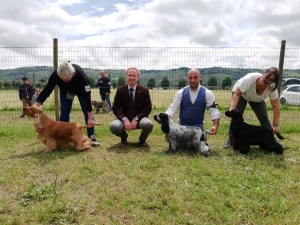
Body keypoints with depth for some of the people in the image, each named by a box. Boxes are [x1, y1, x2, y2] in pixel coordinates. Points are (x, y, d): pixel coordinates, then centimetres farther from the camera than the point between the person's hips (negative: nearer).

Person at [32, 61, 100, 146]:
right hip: (65, 90, 3)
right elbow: (46, 90, -23)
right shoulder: (55, 75, -34)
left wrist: (90, 118, -39)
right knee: (64, 112, -6)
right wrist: (35, 105, -36)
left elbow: (86, 95, -40)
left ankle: (91, 137, -4)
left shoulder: (80, 74, -42)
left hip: (82, 89, -2)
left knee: (87, 112, -12)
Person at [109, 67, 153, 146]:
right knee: (113, 126, -31)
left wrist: (136, 119, -19)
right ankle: (124, 136, 8)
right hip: (125, 119, 1)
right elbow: (115, 108, -4)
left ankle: (142, 139, 3)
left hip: (139, 119, 0)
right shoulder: (120, 90, -2)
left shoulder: (144, 90, -4)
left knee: (148, 124, -34)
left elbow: (148, 108, -5)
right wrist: (125, 119, -22)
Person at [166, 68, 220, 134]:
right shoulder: (180, 93, -5)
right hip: (182, 126, 1)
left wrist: (215, 126, -28)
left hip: (198, 128, -1)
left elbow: (214, 110, -12)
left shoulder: (207, 93, -8)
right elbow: (173, 108, -7)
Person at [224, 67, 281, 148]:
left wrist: (276, 125, -29)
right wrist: (232, 109, -47)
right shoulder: (250, 79, -41)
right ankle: (231, 140, -6)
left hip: (257, 99, 3)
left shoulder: (272, 88, -31)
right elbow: (237, 94, -34)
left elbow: (276, 107, -26)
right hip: (240, 93, -3)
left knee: (264, 118, -7)